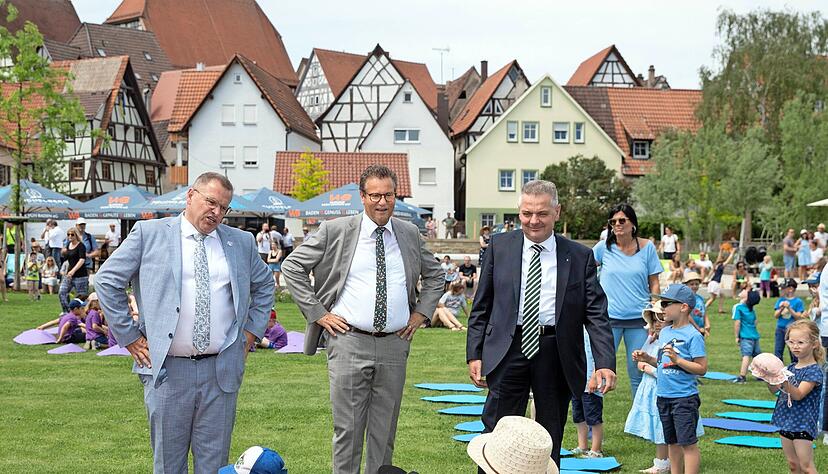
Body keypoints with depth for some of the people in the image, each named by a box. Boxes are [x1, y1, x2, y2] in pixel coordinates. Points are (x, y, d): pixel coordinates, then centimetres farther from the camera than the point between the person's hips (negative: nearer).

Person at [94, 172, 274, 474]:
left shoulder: (241, 242, 10)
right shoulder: (149, 233, 0)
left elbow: (264, 285, 26)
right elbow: (107, 280, 1)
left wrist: (250, 333, 15)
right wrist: (129, 337, -1)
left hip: (222, 370, 3)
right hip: (167, 369, -2)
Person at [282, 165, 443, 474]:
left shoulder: (410, 234, 9)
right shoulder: (335, 231, -2)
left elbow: (434, 275, 24)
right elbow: (292, 267, 1)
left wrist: (421, 313, 10)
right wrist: (318, 312, -3)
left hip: (395, 344, 3)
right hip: (349, 341, -3)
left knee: (384, 431, 10)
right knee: (348, 428, 0)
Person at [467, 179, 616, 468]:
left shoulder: (580, 257, 3)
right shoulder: (499, 246, 5)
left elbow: (596, 314, -1)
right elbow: (481, 306, 8)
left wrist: (605, 363, -13)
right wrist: (474, 354, 2)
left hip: (556, 354, 0)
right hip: (509, 349, 0)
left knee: (550, 442, 11)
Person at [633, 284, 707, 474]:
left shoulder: (693, 336, -13)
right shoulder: (664, 332, 11)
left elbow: (701, 368, -16)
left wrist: (677, 360, -24)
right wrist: (648, 359, 6)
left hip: (684, 398, -8)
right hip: (664, 397, 8)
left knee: (688, 443, -5)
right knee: (672, 443, 16)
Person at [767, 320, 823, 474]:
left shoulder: (814, 371, -12)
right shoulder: (791, 368, 9)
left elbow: (799, 394, -23)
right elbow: (774, 390, 7)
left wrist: (784, 383, -41)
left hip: (802, 424, -7)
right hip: (786, 421, 7)